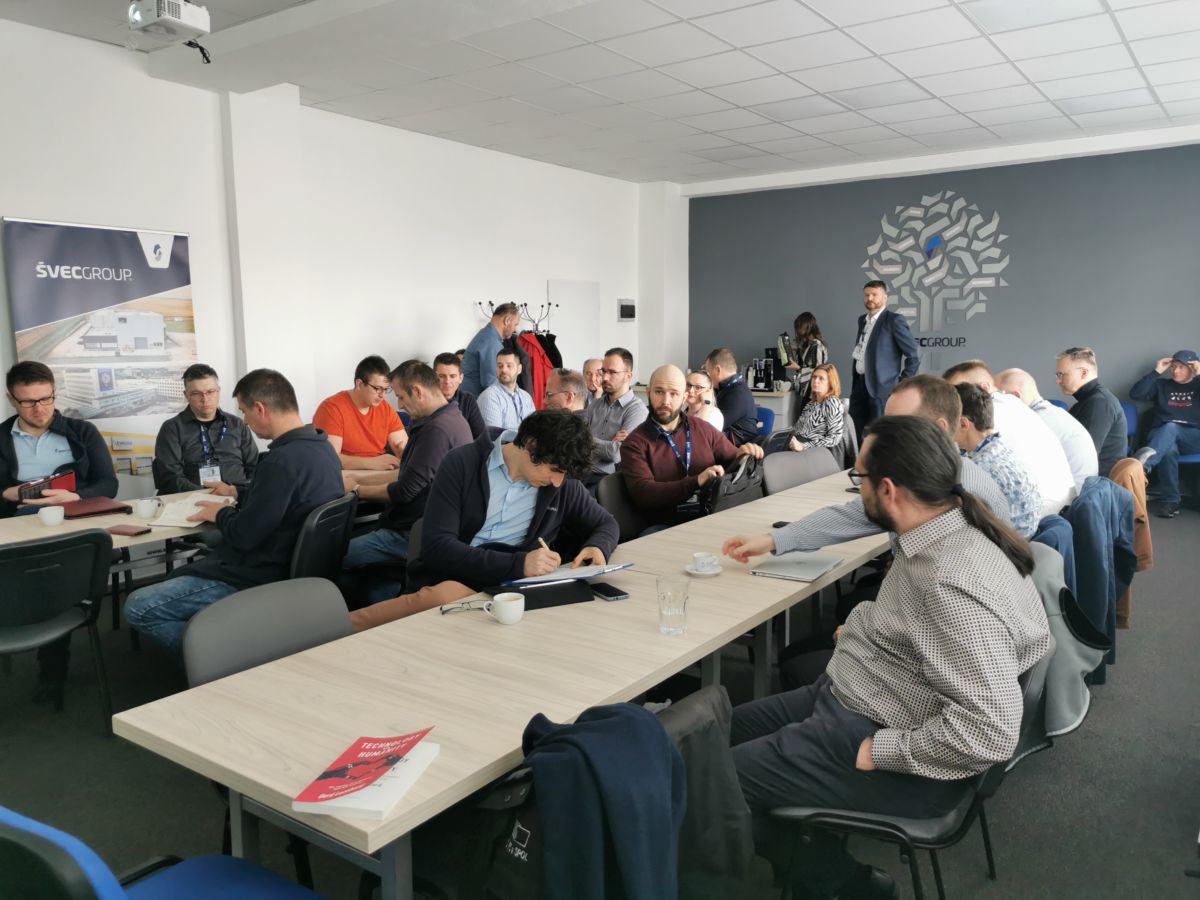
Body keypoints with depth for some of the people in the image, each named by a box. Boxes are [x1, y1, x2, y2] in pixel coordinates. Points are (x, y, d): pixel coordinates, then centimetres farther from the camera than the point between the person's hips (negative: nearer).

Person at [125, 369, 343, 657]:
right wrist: (238, 493, 20)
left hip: (256, 580, -10)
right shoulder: (322, 446, 1)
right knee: (176, 576, 29)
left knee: (137, 608, -5)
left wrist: (219, 514, -3)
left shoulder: (283, 460, -29)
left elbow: (243, 536, -22)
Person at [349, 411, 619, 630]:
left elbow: (605, 524, 21)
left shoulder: (562, 480, 6)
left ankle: (344, 627, -26)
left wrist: (597, 547, -6)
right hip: (448, 577, -1)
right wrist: (517, 563, -25)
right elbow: (436, 546, -14)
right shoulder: (462, 464, -5)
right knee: (448, 596, -40)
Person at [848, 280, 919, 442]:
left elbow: (914, 355, -11)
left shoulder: (894, 320, -9)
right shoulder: (862, 320, 15)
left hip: (882, 387, -7)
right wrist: (854, 381, 16)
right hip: (859, 384, 7)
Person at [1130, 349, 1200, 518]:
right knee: (1168, 449, -36)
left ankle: (1144, 462, -67)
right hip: (1161, 435, 1)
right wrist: (1156, 372, 0)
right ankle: (1169, 500, -37)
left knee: (1170, 428, -36)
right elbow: (1135, 393, 3)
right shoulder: (1162, 385, 20)